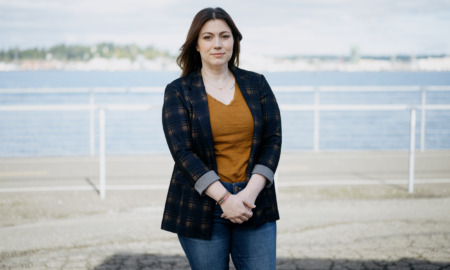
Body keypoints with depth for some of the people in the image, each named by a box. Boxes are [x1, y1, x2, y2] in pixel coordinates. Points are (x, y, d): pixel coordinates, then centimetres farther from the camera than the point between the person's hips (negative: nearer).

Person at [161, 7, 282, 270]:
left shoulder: (257, 84, 8)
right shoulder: (178, 91, 1)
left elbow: (273, 140, 2)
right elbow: (183, 151, -8)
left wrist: (250, 193, -12)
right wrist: (224, 197, -17)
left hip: (254, 205, 2)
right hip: (202, 207, -2)